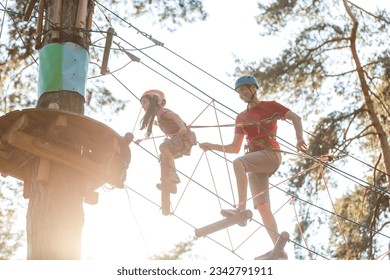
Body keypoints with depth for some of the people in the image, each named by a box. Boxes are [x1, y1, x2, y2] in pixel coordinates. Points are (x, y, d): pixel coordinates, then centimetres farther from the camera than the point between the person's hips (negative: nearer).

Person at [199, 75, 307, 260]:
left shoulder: (270, 106, 9)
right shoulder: (241, 118, 22)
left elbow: (295, 118, 2)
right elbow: (235, 148, 21)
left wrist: (299, 138, -15)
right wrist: (212, 146, 9)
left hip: (271, 154, -6)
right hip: (255, 162, 6)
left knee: (238, 163, -34)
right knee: (262, 206, -9)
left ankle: (241, 209, -40)